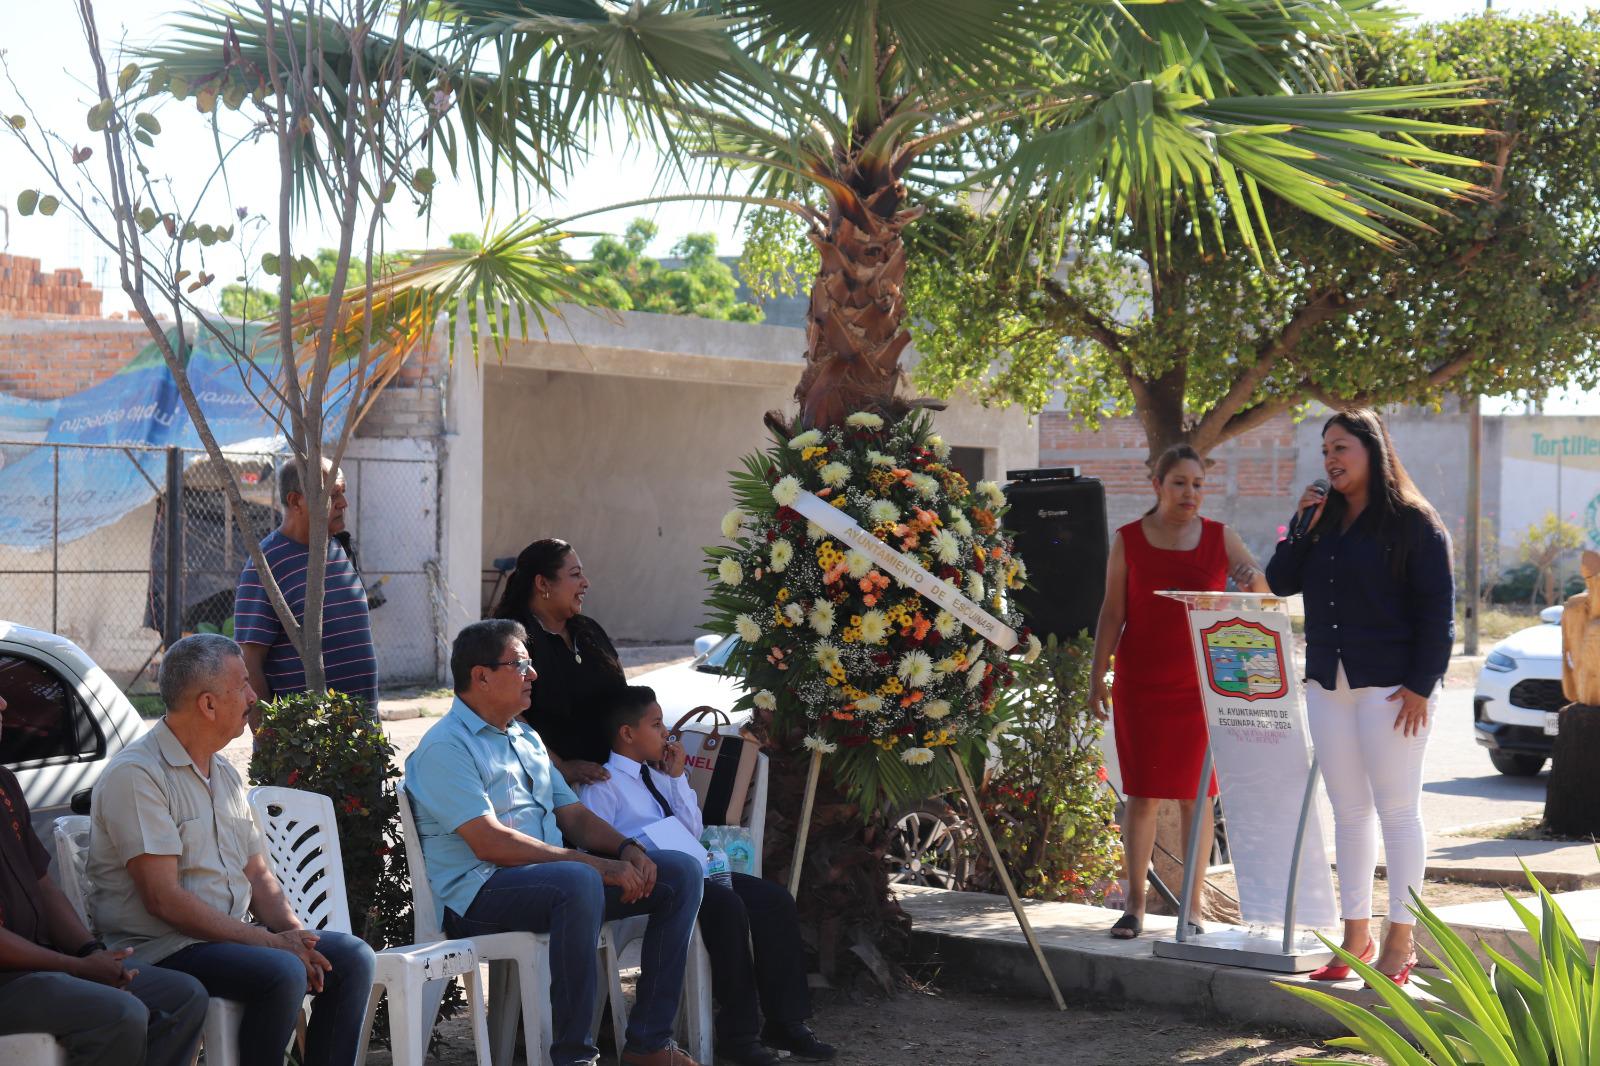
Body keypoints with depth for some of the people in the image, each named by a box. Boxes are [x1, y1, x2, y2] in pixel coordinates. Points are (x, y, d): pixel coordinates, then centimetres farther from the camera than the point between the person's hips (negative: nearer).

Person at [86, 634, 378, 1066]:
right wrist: (270, 941, -20)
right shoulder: (136, 775, -13)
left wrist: (294, 932, -4)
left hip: (235, 934, 8)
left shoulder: (225, 774, 16)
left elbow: (258, 875, 18)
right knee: (282, 973, -30)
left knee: (351, 957, -8)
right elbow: (163, 898, -19)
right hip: (161, 948, -8)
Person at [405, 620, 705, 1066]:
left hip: (553, 873, 9)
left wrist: (627, 849, -1)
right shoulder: (445, 747, -7)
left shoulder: (526, 738, 23)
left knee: (681, 871, -3)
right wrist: (595, 864, -21)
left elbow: (574, 815, 22)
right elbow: (489, 843, -18)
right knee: (577, 882, -39)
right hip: (480, 892, -9)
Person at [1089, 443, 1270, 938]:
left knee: (1196, 794, 3)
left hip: (1202, 687, 1)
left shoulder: (1220, 538, 5)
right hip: (1140, 686, -1)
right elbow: (1112, 612, 3)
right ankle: (1134, 906, 3)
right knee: (1142, 794, -1)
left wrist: (1253, 579, -24)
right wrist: (1097, 674, -2)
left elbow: (1264, 595, -1)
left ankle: (1195, 907, 9)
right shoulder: (1128, 540, 3)